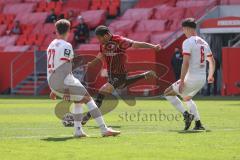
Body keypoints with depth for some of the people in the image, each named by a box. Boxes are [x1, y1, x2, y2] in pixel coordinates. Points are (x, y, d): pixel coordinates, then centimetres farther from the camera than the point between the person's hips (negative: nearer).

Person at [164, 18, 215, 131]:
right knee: (187, 98, 30)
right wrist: (210, 76, 37)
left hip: (191, 79, -8)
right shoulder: (203, 42, 13)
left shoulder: (188, 42, -12)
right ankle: (198, 124, 21)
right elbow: (212, 61, 22)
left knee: (168, 93, 7)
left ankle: (186, 115, -7)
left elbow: (186, 63, -21)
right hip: (202, 80, 8)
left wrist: (181, 80, -21)